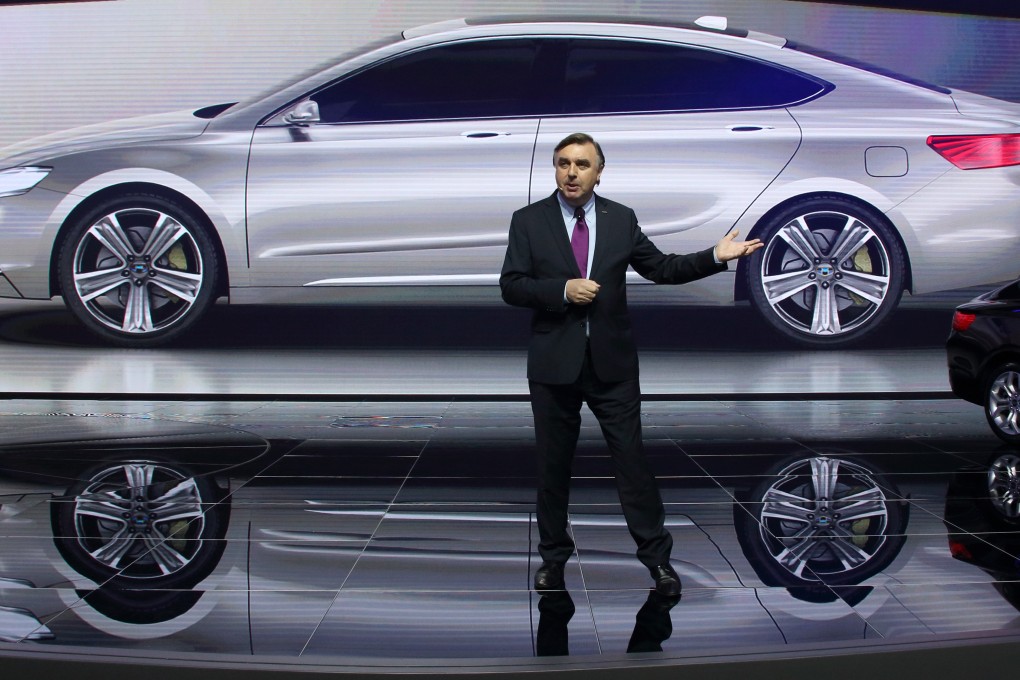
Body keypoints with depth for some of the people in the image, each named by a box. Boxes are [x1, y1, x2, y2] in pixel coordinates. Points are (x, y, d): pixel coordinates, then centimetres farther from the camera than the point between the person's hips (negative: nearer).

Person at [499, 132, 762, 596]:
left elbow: (661, 268, 8)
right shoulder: (528, 221, 0)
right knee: (553, 463, 9)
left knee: (631, 458, 2)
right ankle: (553, 555, 25)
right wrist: (563, 289, -19)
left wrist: (715, 257, -3)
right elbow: (511, 286, -5)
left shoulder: (621, 219, 4)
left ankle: (657, 557, 12)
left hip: (612, 361, 0)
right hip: (553, 362, 0)